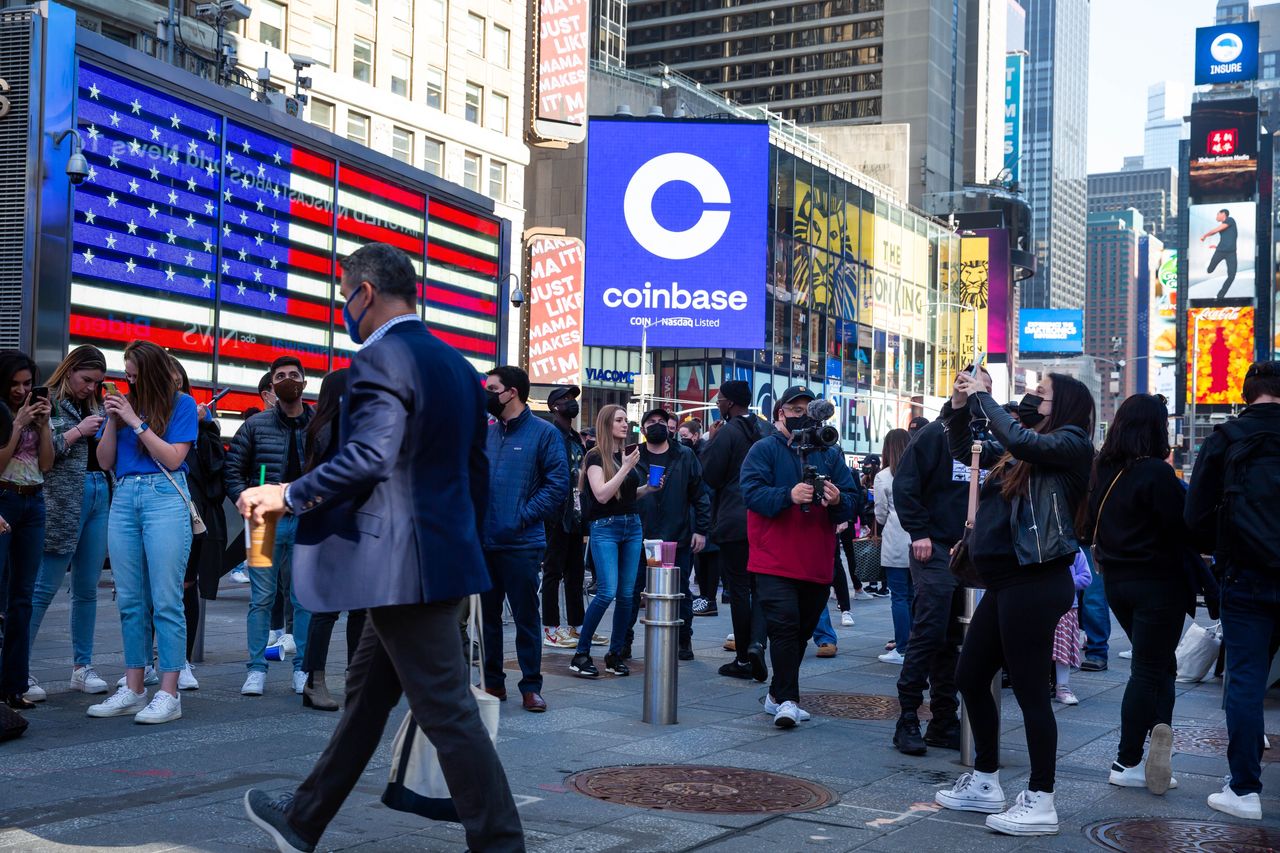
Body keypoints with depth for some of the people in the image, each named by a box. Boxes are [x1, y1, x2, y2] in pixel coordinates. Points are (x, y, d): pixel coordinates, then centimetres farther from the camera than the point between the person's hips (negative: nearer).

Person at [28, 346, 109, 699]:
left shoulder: (96, 406, 16)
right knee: (45, 588, -7)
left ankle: (82, 666, 16)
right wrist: (78, 432, -12)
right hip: (62, 501, -6)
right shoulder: (49, 403, -1)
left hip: (99, 496, 6)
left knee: (87, 588, 9)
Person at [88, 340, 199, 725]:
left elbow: (173, 458, -6)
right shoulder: (123, 403, 14)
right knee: (130, 601, 7)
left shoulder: (181, 403, 2)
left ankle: (168, 694, -5)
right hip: (123, 499, 5)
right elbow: (105, 462, 12)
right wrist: (112, 421, -1)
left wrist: (136, 422, -9)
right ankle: (132, 690, 13)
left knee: (165, 601, -7)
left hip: (165, 498, -5)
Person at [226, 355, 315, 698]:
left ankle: (303, 669, 13)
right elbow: (232, 469, 5)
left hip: (307, 522, 1)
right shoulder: (256, 425, 4)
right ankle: (256, 669, 8)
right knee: (261, 598, 2)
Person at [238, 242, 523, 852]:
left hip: (404, 563, -10)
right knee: (366, 695, 18)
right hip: (443, 555, 10)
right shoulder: (458, 366, 14)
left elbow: (366, 459, -23)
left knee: (446, 711, -5)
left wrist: (288, 496, -11)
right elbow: (475, 471, 17)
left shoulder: (382, 357, -13)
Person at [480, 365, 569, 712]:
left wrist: (523, 516, -13)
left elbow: (557, 485, -8)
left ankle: (531, 686, 10)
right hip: (483, 541, 5)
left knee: (526, 617, 2)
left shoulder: (544, 433, -4)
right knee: (487, 615, 11)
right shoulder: (485, 433, 12)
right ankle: (492, 681, 22)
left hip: (521, 543, -5)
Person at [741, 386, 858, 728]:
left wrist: (838, 501, -17)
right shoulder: (764, 449, 0)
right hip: (774, 563, -5)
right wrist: (789, 496, -29)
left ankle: (778, 696, 25)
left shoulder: (830, 454, 12)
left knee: (801, 631, 12)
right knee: (785, 626, -14)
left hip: (817, 566, 5)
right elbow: (752, 491, -14)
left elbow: (852, 503, 6)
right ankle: (787, 699, -10)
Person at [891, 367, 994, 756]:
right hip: (936, 550, -6)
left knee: (952, 640, 9)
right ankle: (908, 720, -3)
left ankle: (944, 721, 15)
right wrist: (919, 532, -14)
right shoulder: (937, 434, -4)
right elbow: (905, 483, -8)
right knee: (929, 633, -10)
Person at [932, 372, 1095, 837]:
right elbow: (965, 450, 24)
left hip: (1035, 581, -9)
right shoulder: (1021, 448, 15)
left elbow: (1018, 440, -25)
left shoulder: (1069, 443, -7)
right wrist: (959, 408, 9)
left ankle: (1040, 802, 6)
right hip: (1005, 582, 9)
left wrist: (982, 396, -14)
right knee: (970, 676, 16)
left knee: (1028, 687, -4)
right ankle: (985, 782, 29)